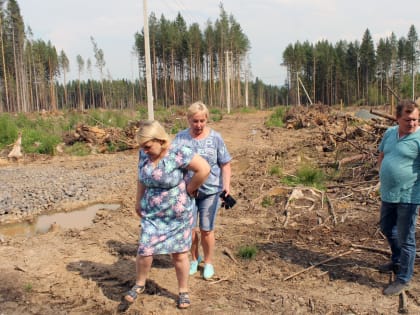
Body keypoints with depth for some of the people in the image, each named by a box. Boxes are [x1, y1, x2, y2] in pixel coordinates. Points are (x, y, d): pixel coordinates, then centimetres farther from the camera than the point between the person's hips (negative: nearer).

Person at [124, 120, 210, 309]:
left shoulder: (178, 153, -22)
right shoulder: (144, 153, -3)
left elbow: (204, 169, -24)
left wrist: (188, 190, -15)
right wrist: (138, 201, 12)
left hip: (178, 214, -4)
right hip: (152, 213, 4)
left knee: (179, 253, 8)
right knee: (145, 251, 3)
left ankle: (183, 291, 27)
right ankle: (139, 285, 30)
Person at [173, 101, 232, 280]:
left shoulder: (215, 138, -3)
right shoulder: (180, 137, 0)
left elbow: (225, 165, -1)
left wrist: (226, 185, -13)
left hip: (210, 191, -1)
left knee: (206, 230, 6)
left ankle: (208, 262, 28)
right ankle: (194, 258, 35)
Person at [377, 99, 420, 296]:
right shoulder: (390, 133, 6)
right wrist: (383, 175, 8)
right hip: (388, 194, 7)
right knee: (387, 228, 24)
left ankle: (403, 279, 20)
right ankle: (397, 261, 48)